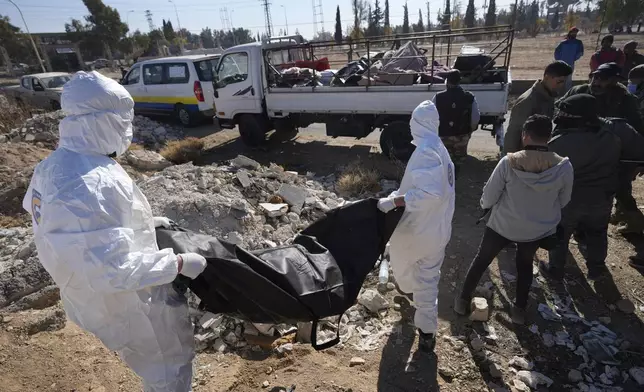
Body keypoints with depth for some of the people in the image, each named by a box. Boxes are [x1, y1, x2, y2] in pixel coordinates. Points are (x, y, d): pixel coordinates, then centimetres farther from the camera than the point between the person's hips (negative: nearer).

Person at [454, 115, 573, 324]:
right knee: (525, 264, 27)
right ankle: (519, 309, 36)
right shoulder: (564, 167, -16)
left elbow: (488, 197, -15)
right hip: (539, 229, 2)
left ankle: (463, 300, 29)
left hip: (503, 224, -2)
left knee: (481, 260, 18)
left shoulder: (508, 162, -23)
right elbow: (563, 202, 0)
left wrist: (485, 204, 8)